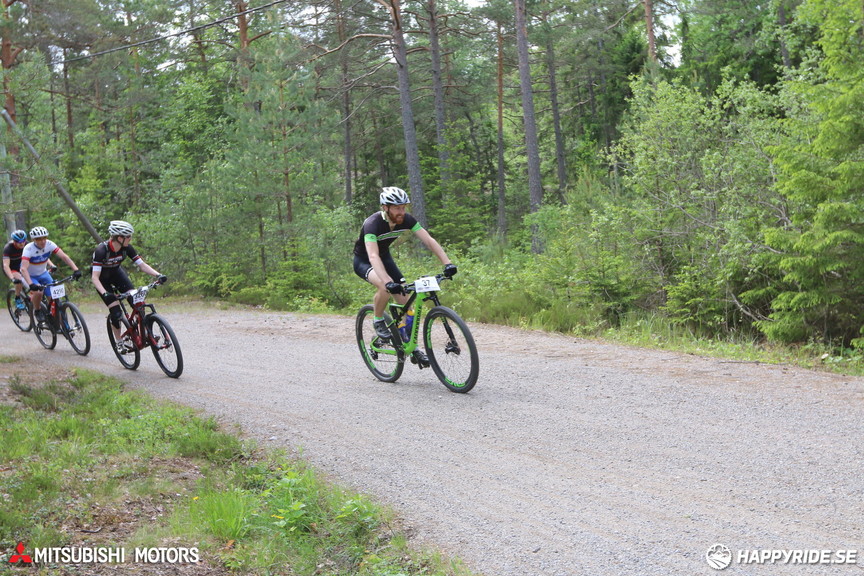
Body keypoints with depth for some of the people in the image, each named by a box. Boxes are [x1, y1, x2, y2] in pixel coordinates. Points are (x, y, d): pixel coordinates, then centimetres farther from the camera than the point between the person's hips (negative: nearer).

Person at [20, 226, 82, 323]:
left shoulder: (49, 245, -19)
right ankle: (38, 311, -3)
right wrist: (31, 284, -54)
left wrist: (75, 269, -41)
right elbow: (24, 268, -39)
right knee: (38, 292, -30)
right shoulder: (28, 249, -29)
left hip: (43, 274, 4)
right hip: (30, 276, -4)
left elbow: (64, 256, -26)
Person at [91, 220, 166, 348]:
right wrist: (105, 293, -52)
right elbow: (95, 277, -38)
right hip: (102, 278, -4)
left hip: (115, 272, 4)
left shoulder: (127, 248, -21)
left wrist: (158, 275, -33)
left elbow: (142, 265, -17)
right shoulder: (101, 250, -35)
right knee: (115, 311, -13)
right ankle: (118, 342, 6)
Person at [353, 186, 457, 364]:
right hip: (363, 261, -5)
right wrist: (388, 281, -61)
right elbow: (373, 256, -47)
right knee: (385, 287, -36)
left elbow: (429, 240, -23)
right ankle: (378, 321, -9)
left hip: (385, 257, 6)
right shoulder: (372, 223, -34)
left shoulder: (406, 219, -19)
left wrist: (448, 263, -36)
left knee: (406, 301, -6)